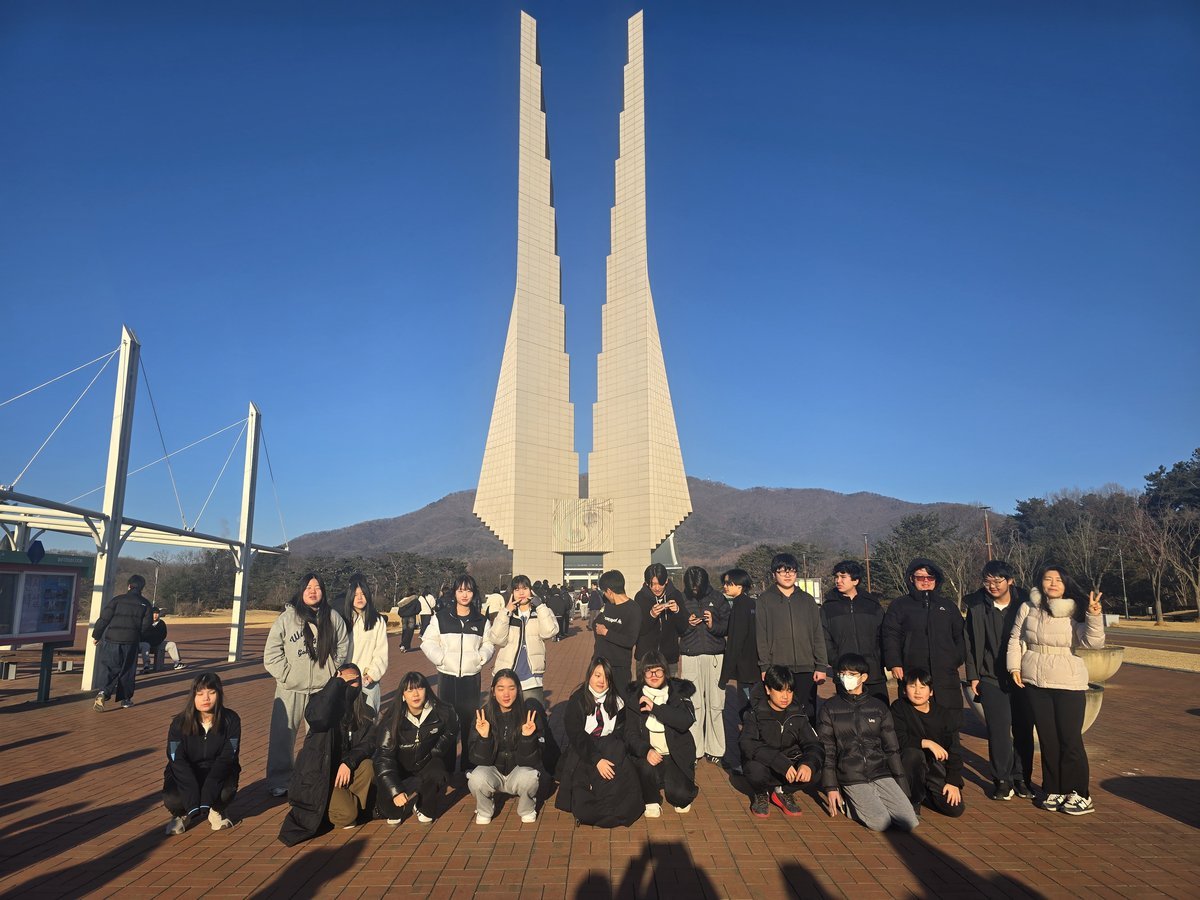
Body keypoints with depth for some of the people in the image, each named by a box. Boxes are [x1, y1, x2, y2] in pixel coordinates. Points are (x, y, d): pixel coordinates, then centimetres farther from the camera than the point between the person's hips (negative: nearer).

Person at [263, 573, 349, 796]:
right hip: (291, 688, -1)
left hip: (324, 688, 1)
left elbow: (342, 649, 9)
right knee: (282, 735, 5)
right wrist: (286, 675, -7)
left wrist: (331, 673, 2)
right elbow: (272, 651, -2)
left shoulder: (334, 619, 0)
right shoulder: (286, 618, -5)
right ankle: (278, 781, 20)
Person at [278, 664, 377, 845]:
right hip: (319, 774, -4)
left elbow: (369, 744, -5)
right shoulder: (322, 701, -9)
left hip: (346, 769, 4)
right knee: (347, 815, -24)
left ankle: (355, 805, -3)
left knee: (367, 767, -29)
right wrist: (337, 682, -26)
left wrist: (348, 762, -24)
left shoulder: (366, 713, 2)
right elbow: (317, 718, -33)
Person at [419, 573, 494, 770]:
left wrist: (482, 657, -5)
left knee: (470, 721, 4)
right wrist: (440, 658, -11)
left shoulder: (481, 621, 7)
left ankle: (469, 765, 15)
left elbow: (488, 643, 12)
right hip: (447, 675, -1)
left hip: (471, 676, 2)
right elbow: (427, 642, 1)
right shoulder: (441, 617, 0)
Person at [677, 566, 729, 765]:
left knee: (715, 704, 0)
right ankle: (693, 750, 9)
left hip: (715, 656, 0)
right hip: (690, 657, 0)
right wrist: (687, 624, -10)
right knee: (693, 705, -1)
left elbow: (728, 626, 7)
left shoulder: (717, 599, 5)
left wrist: (714, 625, -11)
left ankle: (715, 750, 11)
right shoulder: (682, 600, 5)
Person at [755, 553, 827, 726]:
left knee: (808, 714, 4)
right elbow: (761, 637, 0)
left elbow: (818, 635, 10)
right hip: (777, 669, -2)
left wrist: (821, 666, 3)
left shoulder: (807, 600, 12)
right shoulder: (765, 601, 4)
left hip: (806, 669, 2)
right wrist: (765, 667, -7)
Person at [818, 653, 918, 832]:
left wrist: (902, 787, 7)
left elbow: (892, 749, 11)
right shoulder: (830, 709, 1)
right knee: (881, 823, -22)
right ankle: (847, 803, 5)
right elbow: (826, 751, 1)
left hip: (882, 775, 3)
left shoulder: (878, 707, 8)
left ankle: (868, 804, 11)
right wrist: (831, 788, -4)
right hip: (852, 780, -3)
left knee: (910, 822, -13)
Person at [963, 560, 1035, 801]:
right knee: (998, 730, -1)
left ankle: (1022, 779, 20)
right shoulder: (977, 606, -1)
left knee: (1023, 729, 6)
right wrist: (973, 676, 1)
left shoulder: (1024, 603, -3)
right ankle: (1002, 780, 11)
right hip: (991, 679, 0)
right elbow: (970, 643, 3)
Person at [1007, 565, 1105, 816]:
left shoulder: (1074, 612, -5)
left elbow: (1093, 642, -18)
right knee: (1047, 739, 10)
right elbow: (1016, 639, 11)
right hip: (1035, 682, 3)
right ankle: (1054, 791, 22)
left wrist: (1095, 615, -32)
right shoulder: (1028, 608, 2)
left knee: (1070, 739, -1)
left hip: (1068, 684, -3)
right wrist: (1015, 667, 2)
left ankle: (1078, 794, 12)